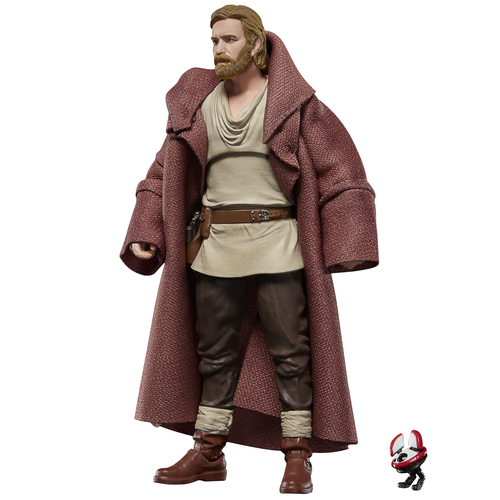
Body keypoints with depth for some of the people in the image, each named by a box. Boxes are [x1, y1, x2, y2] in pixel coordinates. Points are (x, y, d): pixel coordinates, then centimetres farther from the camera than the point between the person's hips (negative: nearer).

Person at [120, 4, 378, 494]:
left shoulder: (292, 102, -1)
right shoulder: (196, 104, 10)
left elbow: (338, 168, -3)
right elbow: (166, 174, 14)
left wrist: (345, 245, -10)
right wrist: (145, 235, 4)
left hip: (277, 245, -3)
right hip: (216, 247, 4)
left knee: (290, 353, 1)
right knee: (214, 352, 9)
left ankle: (297, 456, 11)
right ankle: (208, 453, 20)